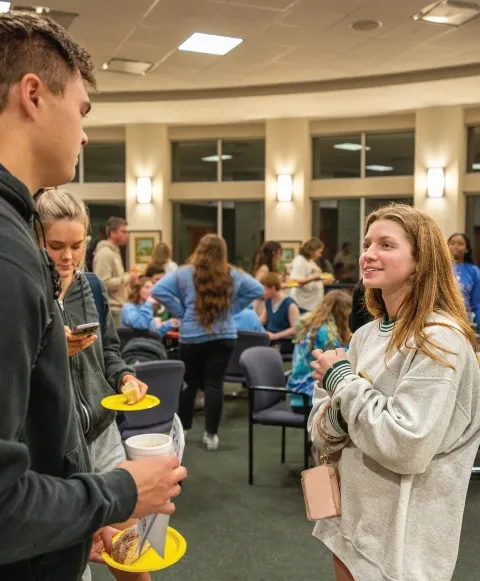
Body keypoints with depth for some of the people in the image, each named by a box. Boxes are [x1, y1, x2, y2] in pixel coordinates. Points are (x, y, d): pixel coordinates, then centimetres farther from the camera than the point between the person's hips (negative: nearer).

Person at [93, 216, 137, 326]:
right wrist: (127, 278, -16)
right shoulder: (104, 253, -15)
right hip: (110, 310, -10)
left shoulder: (115, 252, 17)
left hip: (117, 308, 10)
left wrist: (127, 278, 9)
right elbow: (103, 283, -24)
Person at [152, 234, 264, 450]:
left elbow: (158, 290, -9)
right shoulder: (233, 275, 3)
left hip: (192, 336, 0)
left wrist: (181, 311, -3)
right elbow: (257, 289, 9)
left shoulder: (184, 273, -3)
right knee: (214, 384, 4)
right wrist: (232, 308, 8)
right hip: (224, 336, 1)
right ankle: (211, 434, 6)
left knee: (189, 383, 13)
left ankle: (181, 430, 26)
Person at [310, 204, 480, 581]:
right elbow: (322, 432, 6)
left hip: (401, 538, -6)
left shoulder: (440, 339, -19)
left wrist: (343, 382, -17)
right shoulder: (366, 335, 2)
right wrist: (335, 415, -17)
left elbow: (407, 447, -27)